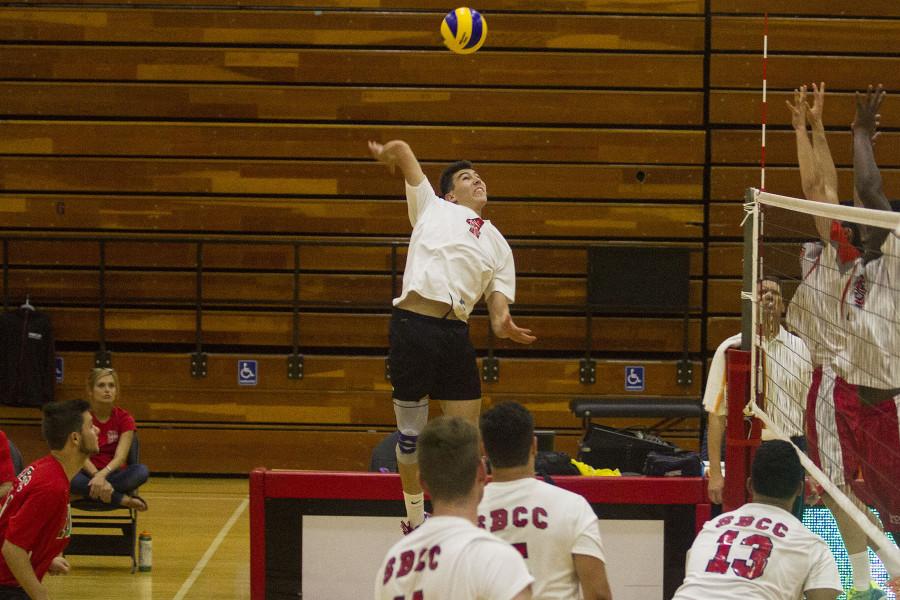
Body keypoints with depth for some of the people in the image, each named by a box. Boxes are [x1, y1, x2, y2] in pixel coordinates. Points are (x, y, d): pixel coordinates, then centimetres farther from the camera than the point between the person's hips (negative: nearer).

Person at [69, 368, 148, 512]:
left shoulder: (124, 418, -3)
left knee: (142, 471, -32)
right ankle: (124, 499, -32)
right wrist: (97, 476, -33)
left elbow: (120, 457, -15)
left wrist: (102, 475, -35)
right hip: (88, 475, -1)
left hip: (113, 474, 1)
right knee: (68, 477, -38)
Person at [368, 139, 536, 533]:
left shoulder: (497, 244, 24)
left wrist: (503, 325, -7)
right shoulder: (432, 207, 15)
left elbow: (498, 299, 15)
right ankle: (415, 521, 18)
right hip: (413, 323, -3)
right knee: (411, 434, 3)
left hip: (455, 333, 4)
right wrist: (385, 154, 41)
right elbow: (400, 148, 19)